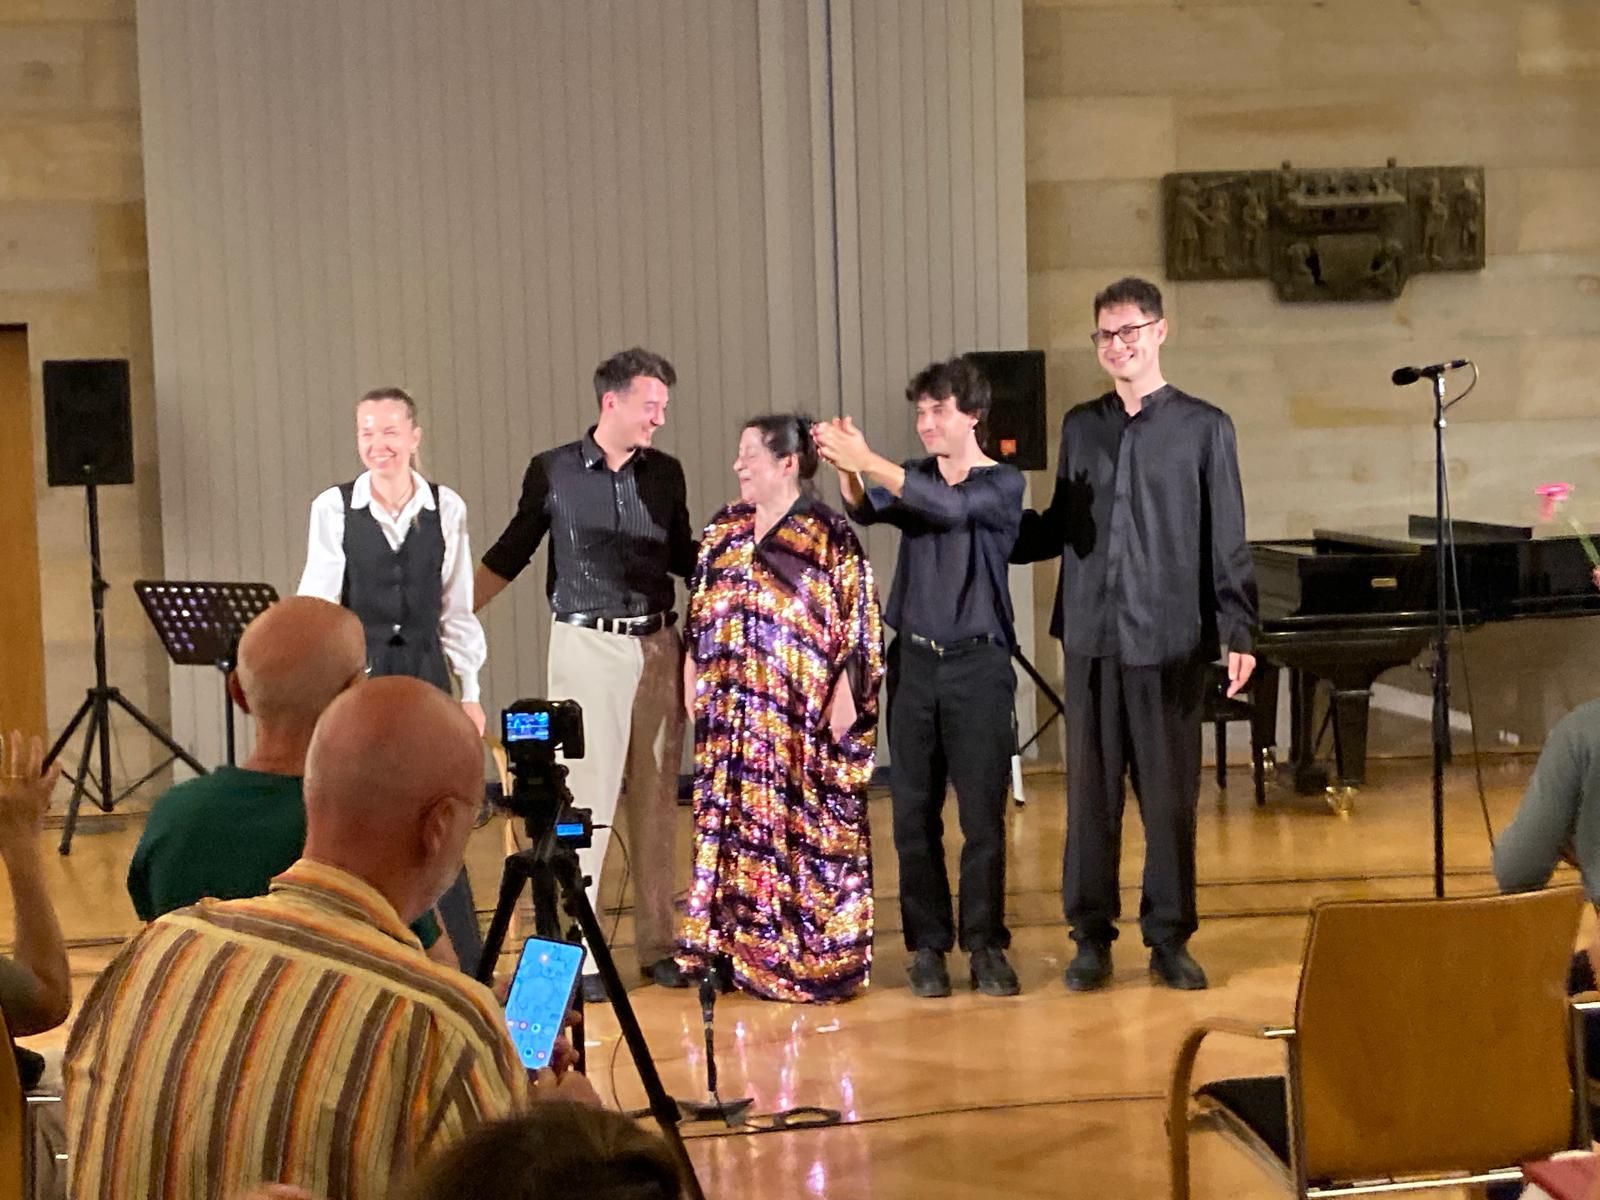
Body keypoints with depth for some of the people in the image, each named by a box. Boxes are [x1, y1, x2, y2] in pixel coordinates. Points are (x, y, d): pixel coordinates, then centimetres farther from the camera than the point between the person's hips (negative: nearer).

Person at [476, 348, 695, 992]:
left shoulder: (665, 473, 7)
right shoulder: (553, 472, -1)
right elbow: (509, 556, 6)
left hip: (658, 644, 3)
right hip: (587, 645, -3)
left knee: (655, 798, 6)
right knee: (584, 795, -5)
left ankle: (658, 944, 13)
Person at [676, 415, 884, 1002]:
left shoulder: (830, 538, -6)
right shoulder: (723, 532, 11)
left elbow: (856, 629, -8)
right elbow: (698, 618, 15)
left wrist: (842, 705, -13)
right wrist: (693, 689, 10)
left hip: (802, 719, -5)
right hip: (732, 718, 5)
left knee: (810, 833, 0)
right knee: (734, 828, 8)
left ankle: (817, 959, 8)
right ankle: (733, 948, 17)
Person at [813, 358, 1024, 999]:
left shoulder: (1001, 485, -3)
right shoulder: (911, 479, 11)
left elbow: (950, 506, -22)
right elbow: (868, 510, -8)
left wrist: (866, 459, -30)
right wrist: (846, 468, -29)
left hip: (977, 663, -4)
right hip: (914, 660, 4)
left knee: (983, 813, -3)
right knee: (914, 813, 3)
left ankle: (986, 944, 4)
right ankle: (928, 945, 9)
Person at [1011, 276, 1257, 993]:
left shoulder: (1203, 427, 3)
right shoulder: (1080, 426, 12)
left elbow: (1226, 542, 2)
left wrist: (1238, 633, -4)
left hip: (1168, 638, -2)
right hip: (1091, 637, 3)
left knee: (1170, 795, 2)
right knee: (1091, 792, 4)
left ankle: (1169, 938, 12)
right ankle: (1092, 936, 13)